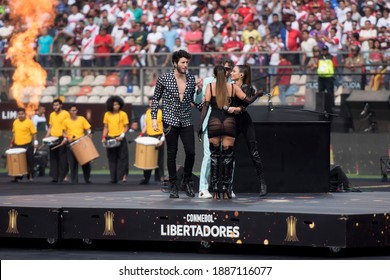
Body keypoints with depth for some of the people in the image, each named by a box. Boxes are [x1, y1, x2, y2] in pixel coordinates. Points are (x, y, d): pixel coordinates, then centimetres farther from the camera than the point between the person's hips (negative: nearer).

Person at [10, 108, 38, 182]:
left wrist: (35, 142, -15)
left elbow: (34, 133, -8)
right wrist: (12, 143, 17)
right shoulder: (15, 122, 9)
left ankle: (30, 176, 9)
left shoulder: (29, 122, -8)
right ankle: (17, 177, 15)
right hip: (17, 145, 5)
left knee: (29, 161, 0)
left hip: (27, 145, -5)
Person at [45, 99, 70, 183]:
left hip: (62, 138, -6)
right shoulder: (52, 115, 15)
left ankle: (62, 177, 0)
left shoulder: (65, 114, -2)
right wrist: (47, 137, 11)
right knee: (53, 158, 3)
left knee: (62, 158, -5)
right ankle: (55, 177, 6)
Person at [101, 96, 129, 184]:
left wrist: (122, 135, -14)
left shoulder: (123, 114, -2)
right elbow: (106, 127, 13)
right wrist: (104, 137, 1)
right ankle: (113, 178, 7)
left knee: (122, 157, -6)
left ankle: (124, 176, -4)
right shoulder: (107, 114, 7)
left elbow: (126, 127, 0)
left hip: (120, 139, -3)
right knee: (112, 158, 3)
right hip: (110, 139, 3)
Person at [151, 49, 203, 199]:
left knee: (190, 152, -6)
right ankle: (173, 186, 9)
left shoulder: (191, 79, 6)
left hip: (187, 121, 3)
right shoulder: (164, 79, -3)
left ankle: (187, 181, 14)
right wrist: (154, 118, -3)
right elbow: (155, 98, 3)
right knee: (172, 154, 0)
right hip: (170, 121, -3)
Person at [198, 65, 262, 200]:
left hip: (214, 123, 0)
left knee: (214, 156, 7)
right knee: (228, 157, 4)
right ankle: (226, 191, 0)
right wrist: (258, 94, 27)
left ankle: (215, 191, 1)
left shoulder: (210, 86, 2)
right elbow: (248, 100, 6)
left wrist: (200, 124, -3)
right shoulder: (233, 87, 4)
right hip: (229, 123, 0)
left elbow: (205, 105, -4)